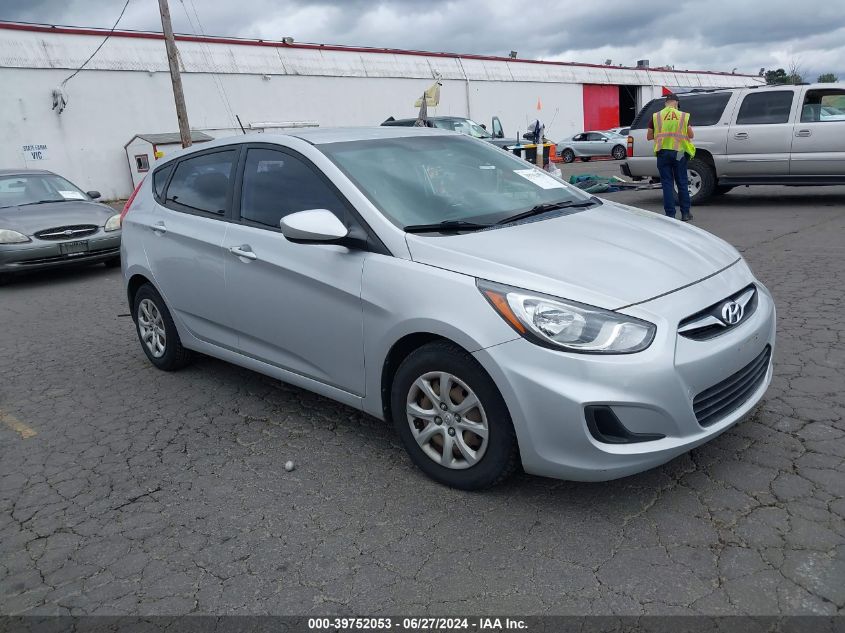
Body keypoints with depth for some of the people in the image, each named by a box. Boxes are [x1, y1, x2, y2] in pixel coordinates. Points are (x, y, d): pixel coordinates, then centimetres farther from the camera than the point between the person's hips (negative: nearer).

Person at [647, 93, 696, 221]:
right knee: (682, 183, 10)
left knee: (667, 184, 3)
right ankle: (685, 213, 15)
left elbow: (649, 136, 6)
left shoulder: (656, 116, 2)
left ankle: (670, 214, 0)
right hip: (679, 153, 0)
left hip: (663, 152, 0)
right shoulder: (683, 116, 2)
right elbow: (691, 135, 2)